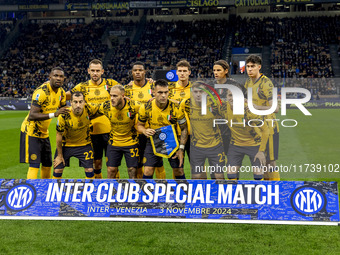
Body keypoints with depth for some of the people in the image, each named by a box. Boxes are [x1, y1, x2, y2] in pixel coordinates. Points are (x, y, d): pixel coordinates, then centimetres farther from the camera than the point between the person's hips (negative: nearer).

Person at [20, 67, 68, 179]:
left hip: (44, 132, 8)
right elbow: (31, 116, -33)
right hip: (31, 131, -8)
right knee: (34, 165, -13)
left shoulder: (61, 92, 1)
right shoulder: (41, 92, -25)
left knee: (47, 164, 13)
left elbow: (64, 110, 18)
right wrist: (54, 114, -40)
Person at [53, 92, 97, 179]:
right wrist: (59, 155, -7)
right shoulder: (64, 115, -27)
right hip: (66, 144, -1)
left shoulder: (89, 109, -24)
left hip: (84, 144, 1)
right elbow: (59, 135, -13)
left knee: (89, 170, -3)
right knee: (57, 170, 0)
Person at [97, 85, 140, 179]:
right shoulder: (105, 106, -13)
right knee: (111, 170, 4)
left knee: (132, 170, 2)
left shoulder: (133, 106, -20)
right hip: (113, 142, 2)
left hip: (131, 142, -2)